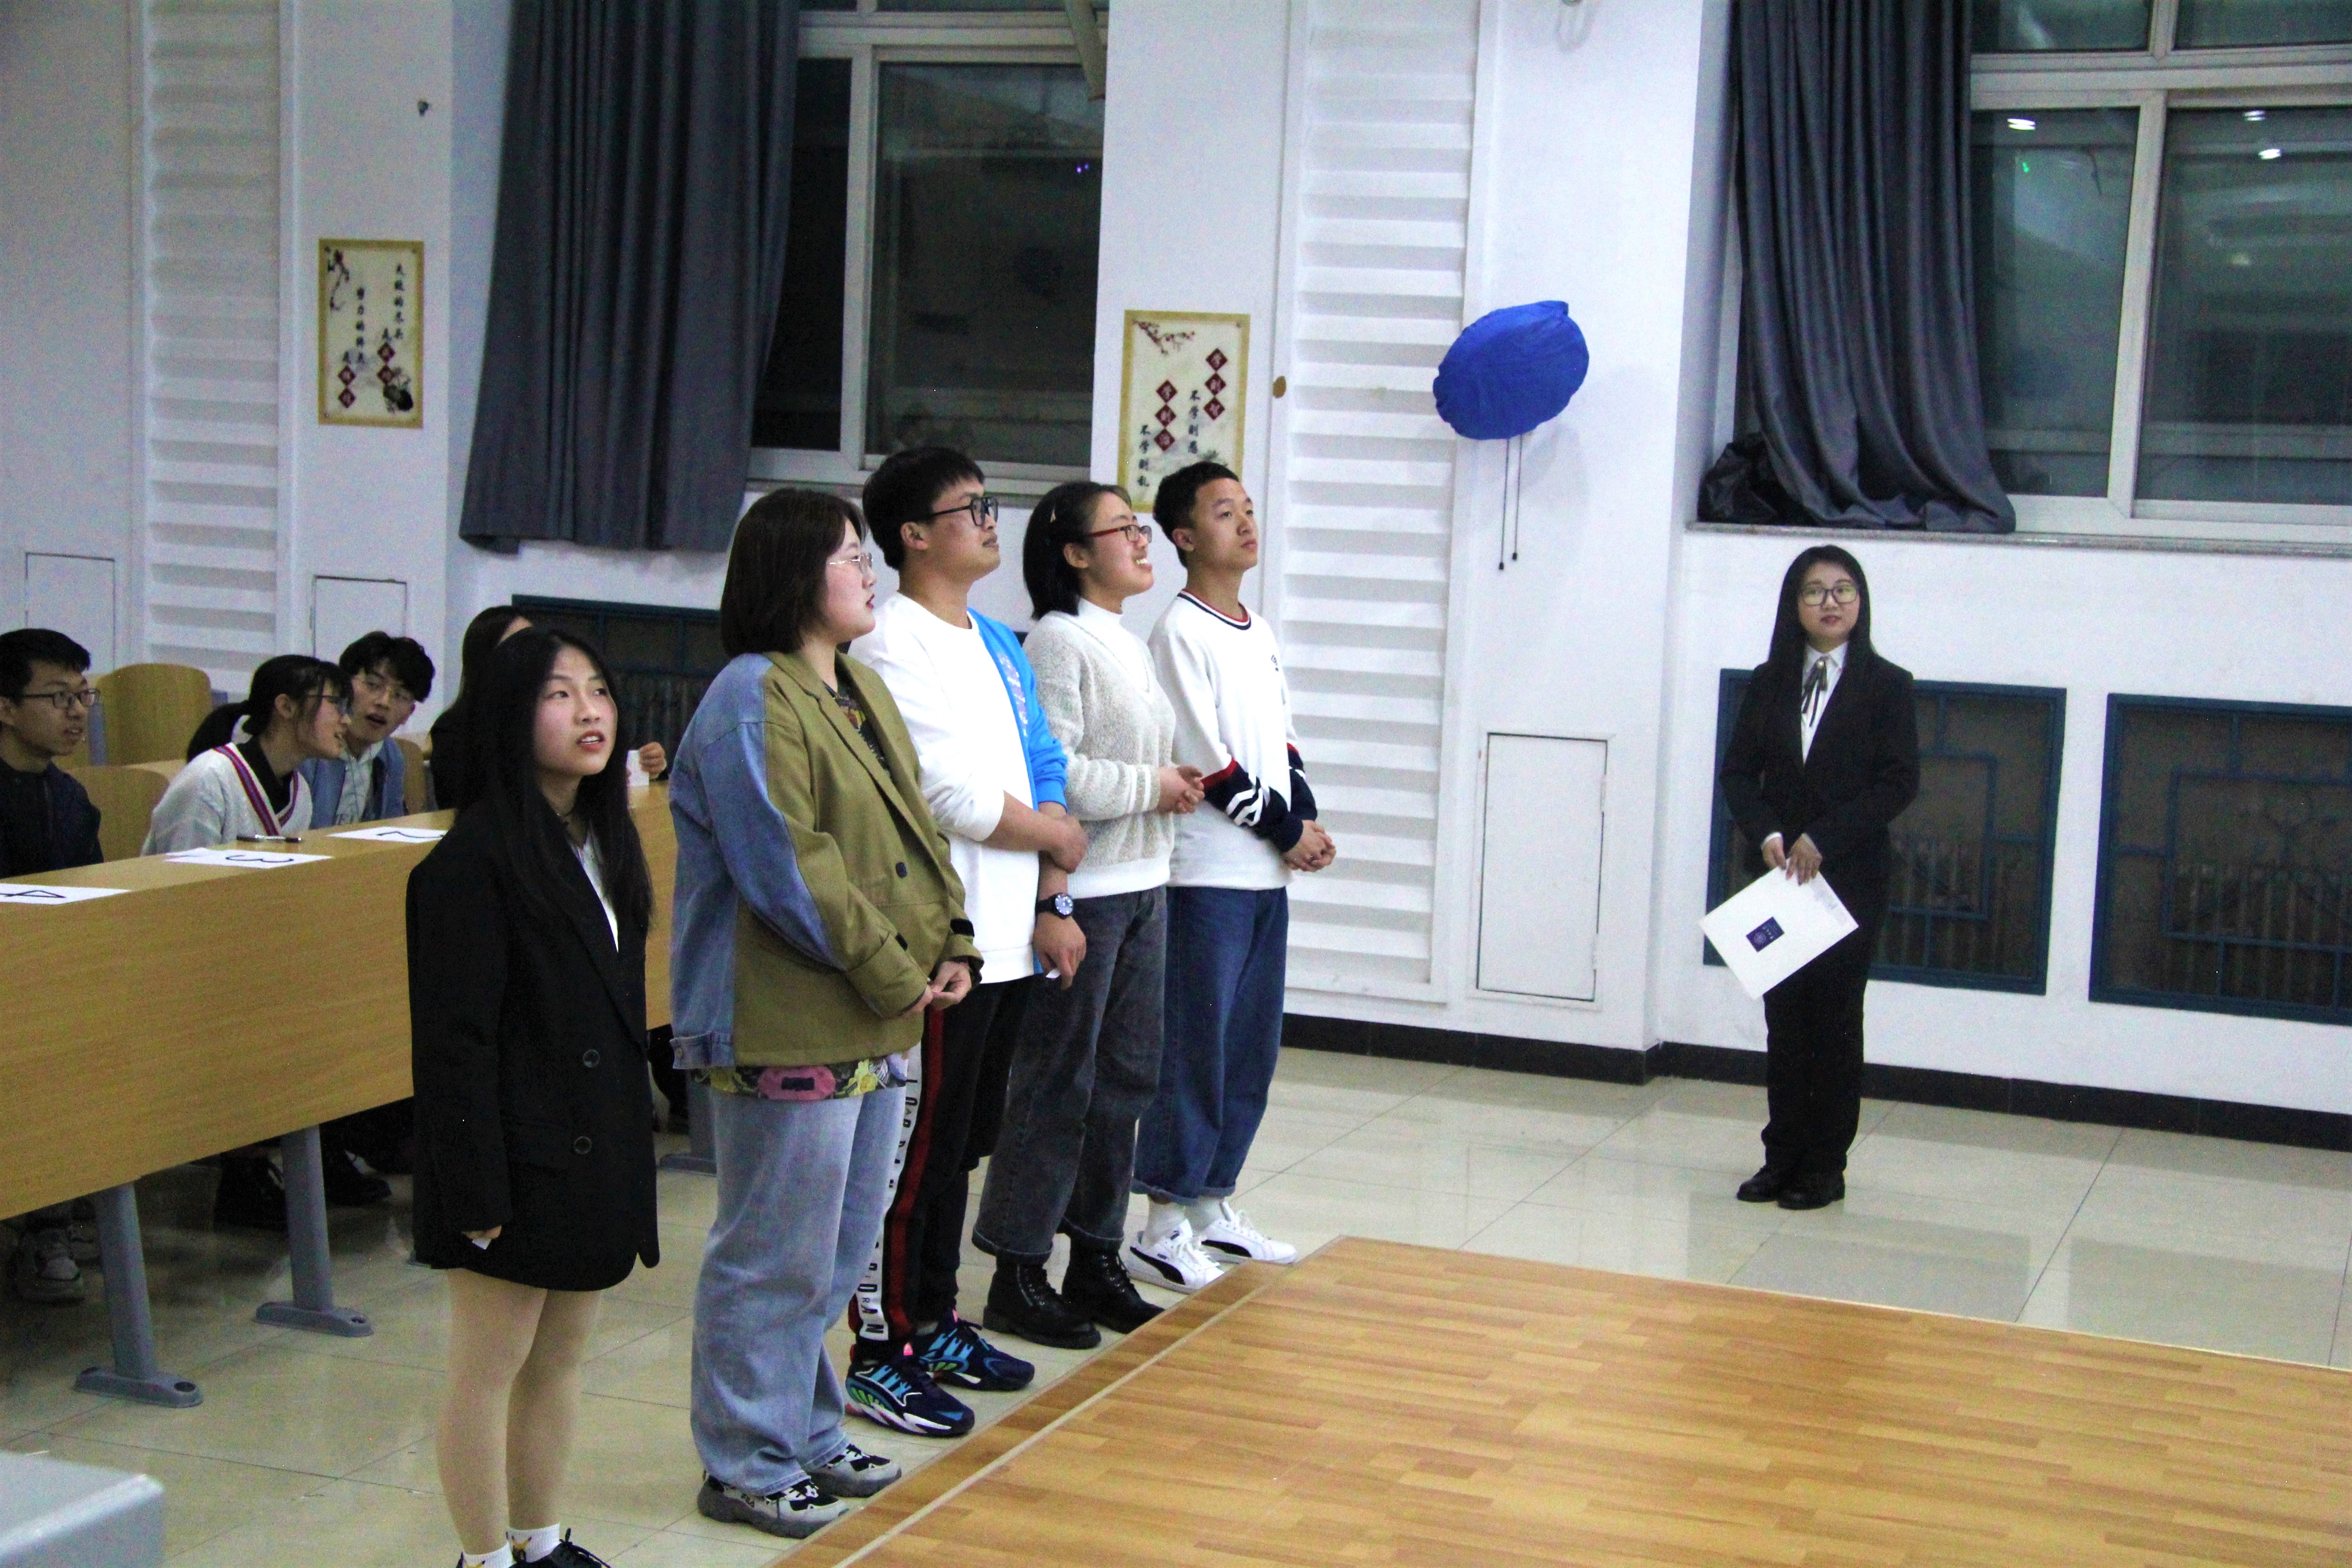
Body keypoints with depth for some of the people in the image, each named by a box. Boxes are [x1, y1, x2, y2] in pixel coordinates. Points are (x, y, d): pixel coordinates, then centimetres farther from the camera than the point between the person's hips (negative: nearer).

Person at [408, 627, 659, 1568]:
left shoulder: (605, 843, 10)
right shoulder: (474, 862, -16)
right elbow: (454, 1040, -18)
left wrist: (630, 1156, 17)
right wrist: (478, 1189, -19)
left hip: (596, 1154, 8)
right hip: (518, 1162, -8)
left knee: (561, 1359, 17)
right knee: (490, 1369, 4)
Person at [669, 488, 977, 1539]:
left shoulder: (861, 690, 15)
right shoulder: (752, 702, -16)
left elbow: (915, 830, 17)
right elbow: (790, 871, -21)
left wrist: (949, 946, 2)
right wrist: (894, 976, -16)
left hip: (872, 1025, 10)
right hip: (784, 1032, -10)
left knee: (839, 1250, 19)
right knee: (776, 1256, 0)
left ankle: (807, 1439, 33)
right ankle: (747, 1467, 14)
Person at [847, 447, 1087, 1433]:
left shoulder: (997, 644, 16)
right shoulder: (895, 644, -12)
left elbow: (1042, 777, 18)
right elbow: (953, 797, -19)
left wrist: (1050, 904, 11)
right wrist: (1055, 834, -3)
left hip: (1004, 944, 9)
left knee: (959, 1147, 17)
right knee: (913, 1153, -3)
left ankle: (934, 1324, 29)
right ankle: (882, 1354, 6)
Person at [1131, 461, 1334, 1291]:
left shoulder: (1260, 633, 16)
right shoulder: (1181, 632, -10)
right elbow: (1207, 760, -15)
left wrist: (1306, 821, 2)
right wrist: (1287, 831, -9)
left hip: (1268, 876, 8)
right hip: (1208, 873, -8)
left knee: (1251, 1050, 12)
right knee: (1194, 1050, -6)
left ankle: (1211, 1207, 22)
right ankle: (1163, 1228, 1)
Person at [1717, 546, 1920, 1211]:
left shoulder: (1886, 685, -1)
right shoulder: (1768, 684, 8)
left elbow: (1900, 782, -8)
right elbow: (1738, 772, 6)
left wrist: (1823, 839, -15)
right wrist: (1769, 835, -12)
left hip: (1852, 878, -3)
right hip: (1779, 875, 3)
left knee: (1835, 1017, 2)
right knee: (1784, 1017, 6)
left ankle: (1825, 1165, 8)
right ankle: (1783, 1156, 13)